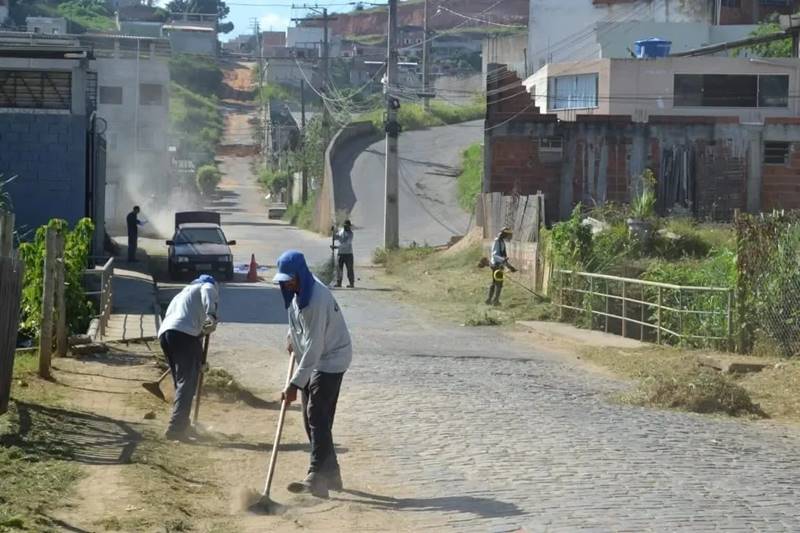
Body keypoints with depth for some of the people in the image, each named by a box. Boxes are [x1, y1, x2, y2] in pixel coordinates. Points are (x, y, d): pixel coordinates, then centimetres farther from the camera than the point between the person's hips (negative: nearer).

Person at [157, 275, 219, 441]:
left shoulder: (182, 293, 39)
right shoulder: (208, 287, 17)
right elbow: (208, 296, -8)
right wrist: (211, 317, -22)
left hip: (164, 332, 7)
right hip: (185, 334, -7)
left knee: (181, 382, 19)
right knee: (187, 384, -9)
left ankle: (182, 426, 24)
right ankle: (176, 428, -18)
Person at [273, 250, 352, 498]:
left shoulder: (316, 299, -29)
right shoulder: (298, 290, 0)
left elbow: (313, 346, -30)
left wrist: (295, 383, -31)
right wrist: (292, 336, 20)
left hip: (331, 359, -10)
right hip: (313, 359, 10)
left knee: (317, 417, -15)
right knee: (312, 417, 11)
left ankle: (317, 479, -19)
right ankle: (330, 474, 20)